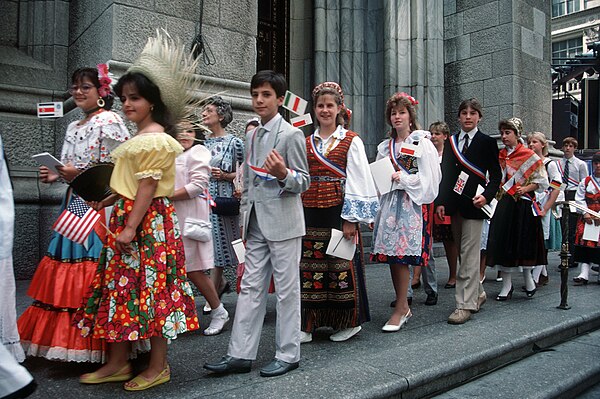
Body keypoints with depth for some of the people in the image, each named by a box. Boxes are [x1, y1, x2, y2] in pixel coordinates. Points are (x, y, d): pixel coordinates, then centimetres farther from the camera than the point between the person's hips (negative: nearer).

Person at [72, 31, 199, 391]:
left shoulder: (155, 138, -12)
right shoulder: (139, 138, 17)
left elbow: (148, 186, -18)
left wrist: (131, 227, -20)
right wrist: (108, 200, 17)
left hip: (149, 222, -10)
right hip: (127, 217, 10)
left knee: (149, 287, -2)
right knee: (121, 287, 13)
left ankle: (159, 366, 12)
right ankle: (118, 362, 25)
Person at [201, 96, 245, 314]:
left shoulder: (234, 142, -4)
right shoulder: (202, 142, 11)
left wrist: (224, 175, -14)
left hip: (222, 198, -5)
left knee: (218, 244, 0)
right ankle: (221, 282, 29)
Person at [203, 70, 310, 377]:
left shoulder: (291, 135, -7)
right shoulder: (251, 136, 15)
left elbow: (304, 181, -8)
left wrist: (283, 174, -28)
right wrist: (245, 219, 18)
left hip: (283, 223, -7)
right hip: (257, 225, 7)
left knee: (287, 289, 3)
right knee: (250, 288, 8)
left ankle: (287, 354, 17)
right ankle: (240, 355, 16)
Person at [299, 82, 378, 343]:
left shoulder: (351, 141, 0)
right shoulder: (307, 143, 13)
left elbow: (357, 181, -5)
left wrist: (351, 218, -10)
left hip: (339, 211, -4)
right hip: (310, 212, 4)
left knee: (342, 267, 2)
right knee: (310, 266, 6)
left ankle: (349, 322, 19)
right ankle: (310, 323, 16)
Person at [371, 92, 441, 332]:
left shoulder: (422, 143, -1)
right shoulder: (385, 146, 17)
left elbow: (428, 178, -7)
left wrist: (402, 179, -14)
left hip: (412, 204, -6)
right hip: (389, 204, 6)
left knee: (401, 256, -9)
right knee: (391, 255, 5)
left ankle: (400, 310, 2)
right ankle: (404, 306, 18)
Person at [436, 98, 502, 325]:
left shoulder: (487, 143, 1)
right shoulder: (450, 142, 12)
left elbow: (496, 175, 1)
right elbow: (444, 173, 11)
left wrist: (487, 195, -16)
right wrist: (441, 201, 2)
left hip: (473, 205, -5)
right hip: (454, 204, 5)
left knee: (469, 256, -6)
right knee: (463, 255, 12)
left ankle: (465, 305, -1)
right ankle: (477, 293, 29)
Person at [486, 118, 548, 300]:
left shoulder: (529, 155, -2)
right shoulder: (499, 156, 10)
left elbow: (542, 181, -2)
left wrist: (525, 188, -15)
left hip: (522, 205, -4)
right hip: (503, 205, 4)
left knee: (523, 241, 4)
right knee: (503, 241, 2)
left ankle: (528, 278, 26)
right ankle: (507, 284, 10)